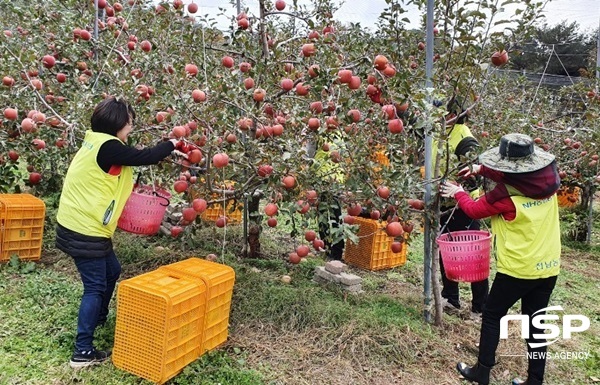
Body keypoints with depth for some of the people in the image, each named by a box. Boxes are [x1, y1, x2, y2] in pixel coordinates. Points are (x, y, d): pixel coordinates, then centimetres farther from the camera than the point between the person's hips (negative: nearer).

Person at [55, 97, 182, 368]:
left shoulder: (96, 143, 10)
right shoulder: (108, 147, -20)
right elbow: (144, 157, -17)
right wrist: (171, 144, -1)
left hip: (81, 226, 10)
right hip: (85, 231, -10)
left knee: (112, 271, 24)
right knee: (95, 287, -1)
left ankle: (99, 318, 45)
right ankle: (82, 352, 7)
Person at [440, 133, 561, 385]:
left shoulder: (507, 195, -22)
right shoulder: (547, 180, -4)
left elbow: (474, 210, -5)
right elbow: (516, 175, 16)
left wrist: (458, 192, 12)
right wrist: (481, 169, 15)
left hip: (518, 269, -6)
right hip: (548, 267, 6)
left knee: (492, 316, 12)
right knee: (535, 322, 15)